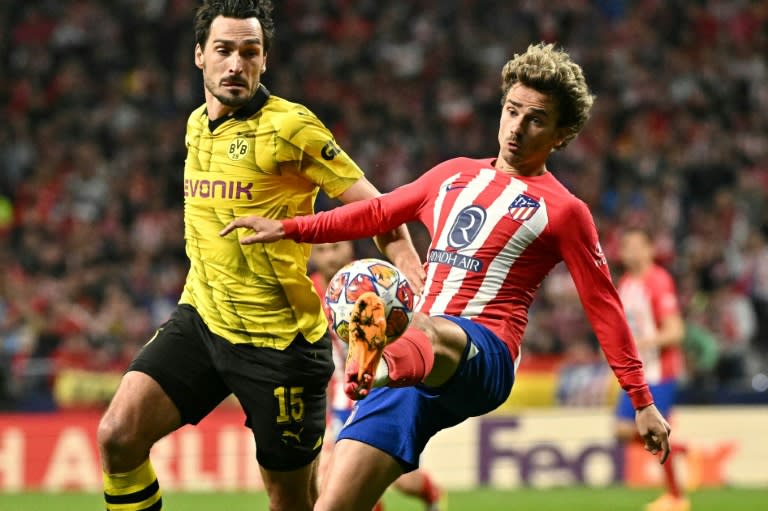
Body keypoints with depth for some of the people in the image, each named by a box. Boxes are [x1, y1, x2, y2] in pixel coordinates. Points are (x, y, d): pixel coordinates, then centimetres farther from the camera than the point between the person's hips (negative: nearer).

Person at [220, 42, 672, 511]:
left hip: (482, 355, -6)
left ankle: (381, 365, -79)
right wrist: (287, 229, 30)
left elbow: (605, 308, 8)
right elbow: (379, 212, 36)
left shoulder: (563, 211, 8)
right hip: (413, 369, 6)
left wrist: (643, 402, 6)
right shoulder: (453, 175, 23)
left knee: (429, 333, -45)